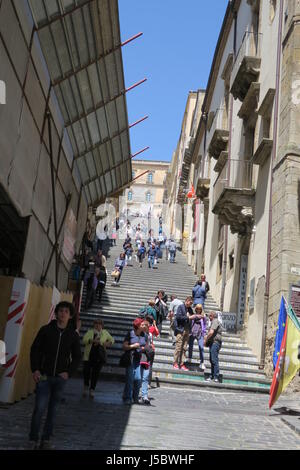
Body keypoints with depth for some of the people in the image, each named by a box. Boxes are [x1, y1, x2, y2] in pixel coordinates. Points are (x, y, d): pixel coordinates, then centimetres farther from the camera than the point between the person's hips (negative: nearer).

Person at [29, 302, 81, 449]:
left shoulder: (73, 335, 4)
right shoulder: (45, 330, 0)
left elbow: (77, 356, 10)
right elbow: (34, 350, 2)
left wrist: (69, 372, -3)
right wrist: (35, 370, -7)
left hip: (61, 378, 2)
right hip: (44, 376, -2)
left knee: (53, 409, 8)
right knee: (39, 408, -5)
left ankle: (46, 440, 19)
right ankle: (33, 440, 10)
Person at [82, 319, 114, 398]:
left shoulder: (105, 333, 9)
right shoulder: (90, 332, 4)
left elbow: (112, 339, 20)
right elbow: (84, 340, -10)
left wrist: (108, 343, -2)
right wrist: (92, 341, -26)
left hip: (99, 357, 1)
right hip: (89, 355, -1)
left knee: (96, 373, -1)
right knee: (86, 371, -3)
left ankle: (92, 389, 12)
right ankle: (86, 387, 24)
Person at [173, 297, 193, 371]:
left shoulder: (190, 309, 17)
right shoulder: (180, 307, -2)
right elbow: (178, 317, -12)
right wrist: (187, 317, -10)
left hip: (187, 330, 6)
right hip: (180, 329, -6)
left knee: (184, 348, 5)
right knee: (178, 347, -5)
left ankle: (181, 364, 9)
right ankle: (175, 363, 1)